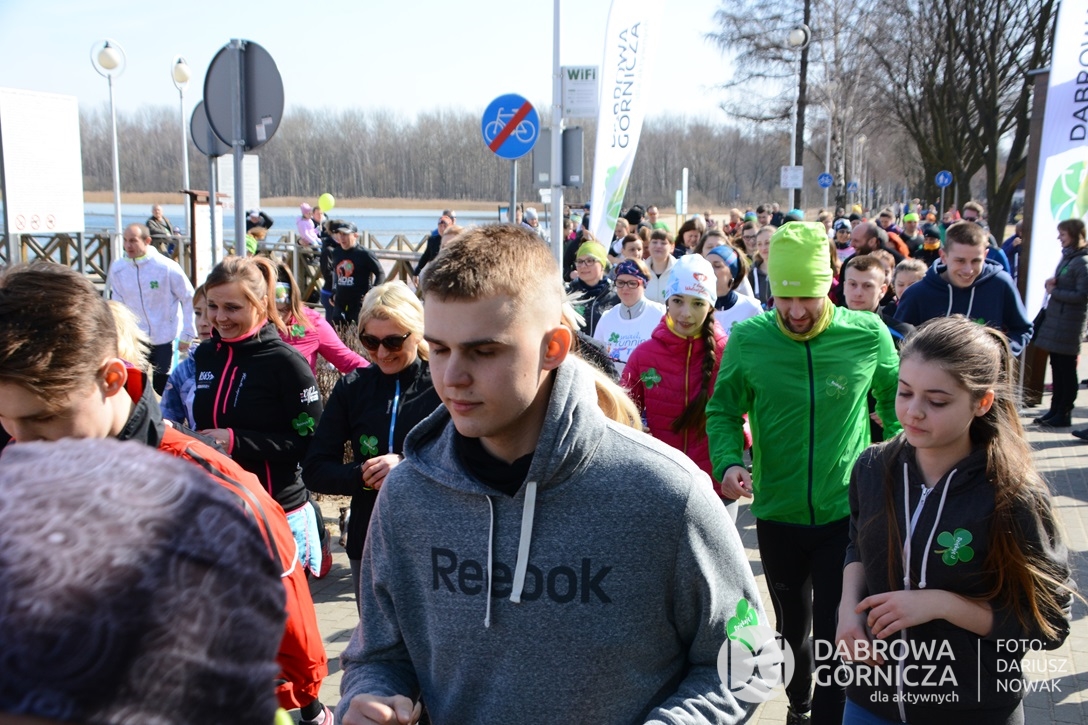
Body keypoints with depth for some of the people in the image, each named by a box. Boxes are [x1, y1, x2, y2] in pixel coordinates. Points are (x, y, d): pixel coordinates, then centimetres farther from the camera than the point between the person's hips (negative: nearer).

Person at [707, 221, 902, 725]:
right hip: (777, 513, 2)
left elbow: (895, 402, 5)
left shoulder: (869, 335, -11)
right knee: (792, 624, 22)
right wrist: (729, 462, -19)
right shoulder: (747, 339, -10)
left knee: (835, 632, 1)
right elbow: (723, 410, -1)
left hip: (847, 512, -2)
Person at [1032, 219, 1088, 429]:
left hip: (1069, 322, -8)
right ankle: (1055, 409, 20)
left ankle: (1064, 414, 7)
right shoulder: (1066, 256, 13)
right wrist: (1051, 283, 2)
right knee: (1057, 366, 12)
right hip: (1055, 318, 8)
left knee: (1066, 368, -1)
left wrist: (1054, 291, -11)